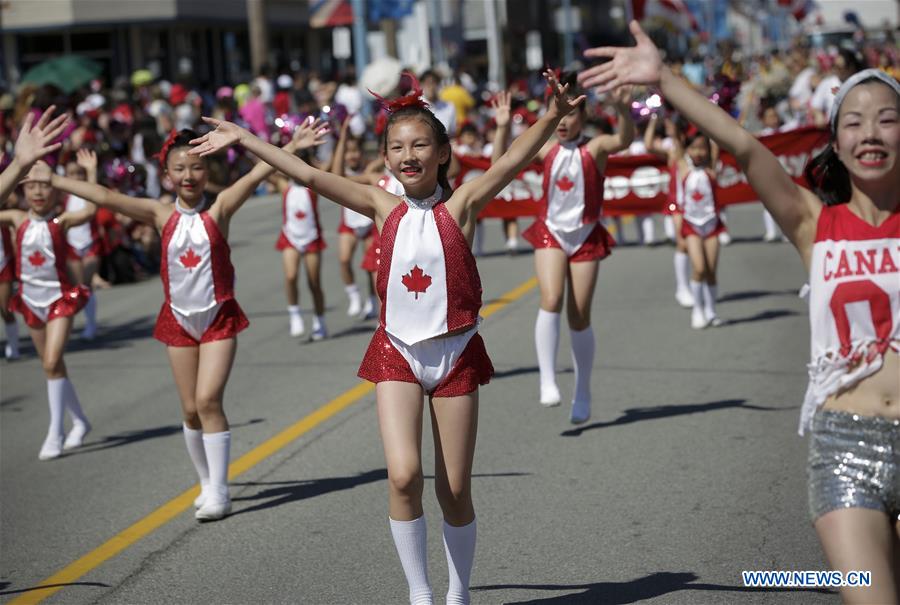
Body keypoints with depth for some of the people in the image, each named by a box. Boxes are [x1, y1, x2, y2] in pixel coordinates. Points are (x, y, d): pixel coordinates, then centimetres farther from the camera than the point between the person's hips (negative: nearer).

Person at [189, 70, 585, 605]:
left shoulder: (460, 205, -6)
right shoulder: (383, 207, 1)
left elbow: (512, 162, -21)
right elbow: (309, 175, -1)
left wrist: (553, 118, -37)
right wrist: (244, 139, -3)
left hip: (456, 354, -1)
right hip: (397, 354, 1)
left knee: (455, 490, 6)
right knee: (404, 475, -15)